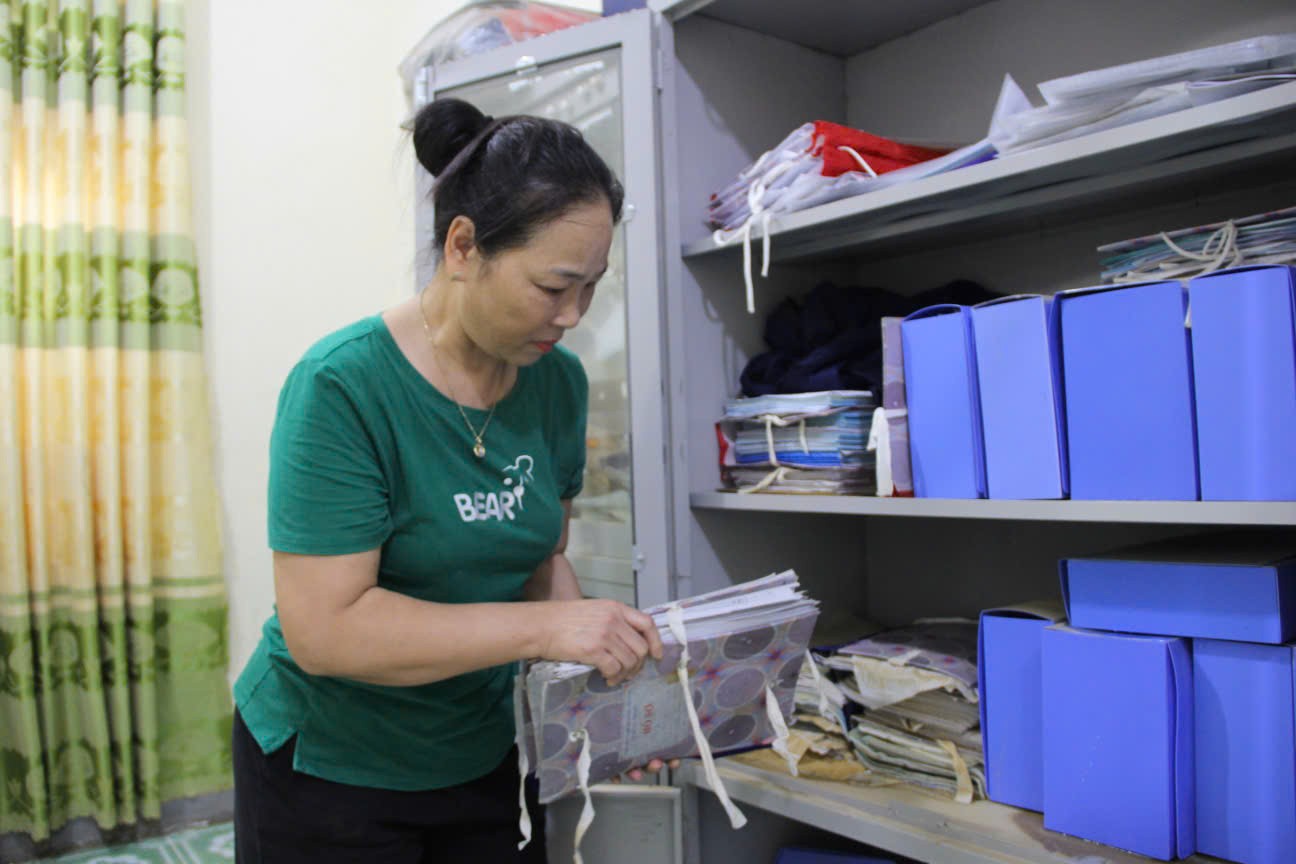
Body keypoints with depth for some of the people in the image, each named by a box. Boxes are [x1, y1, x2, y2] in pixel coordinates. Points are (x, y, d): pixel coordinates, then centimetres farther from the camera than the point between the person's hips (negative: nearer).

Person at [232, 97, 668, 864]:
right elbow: (324, 630, -27)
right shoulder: (342, 388, -23)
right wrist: (544, 627, -30)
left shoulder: (559, 382, -6)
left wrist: (604, 673, -11)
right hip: (329, 769, -5)